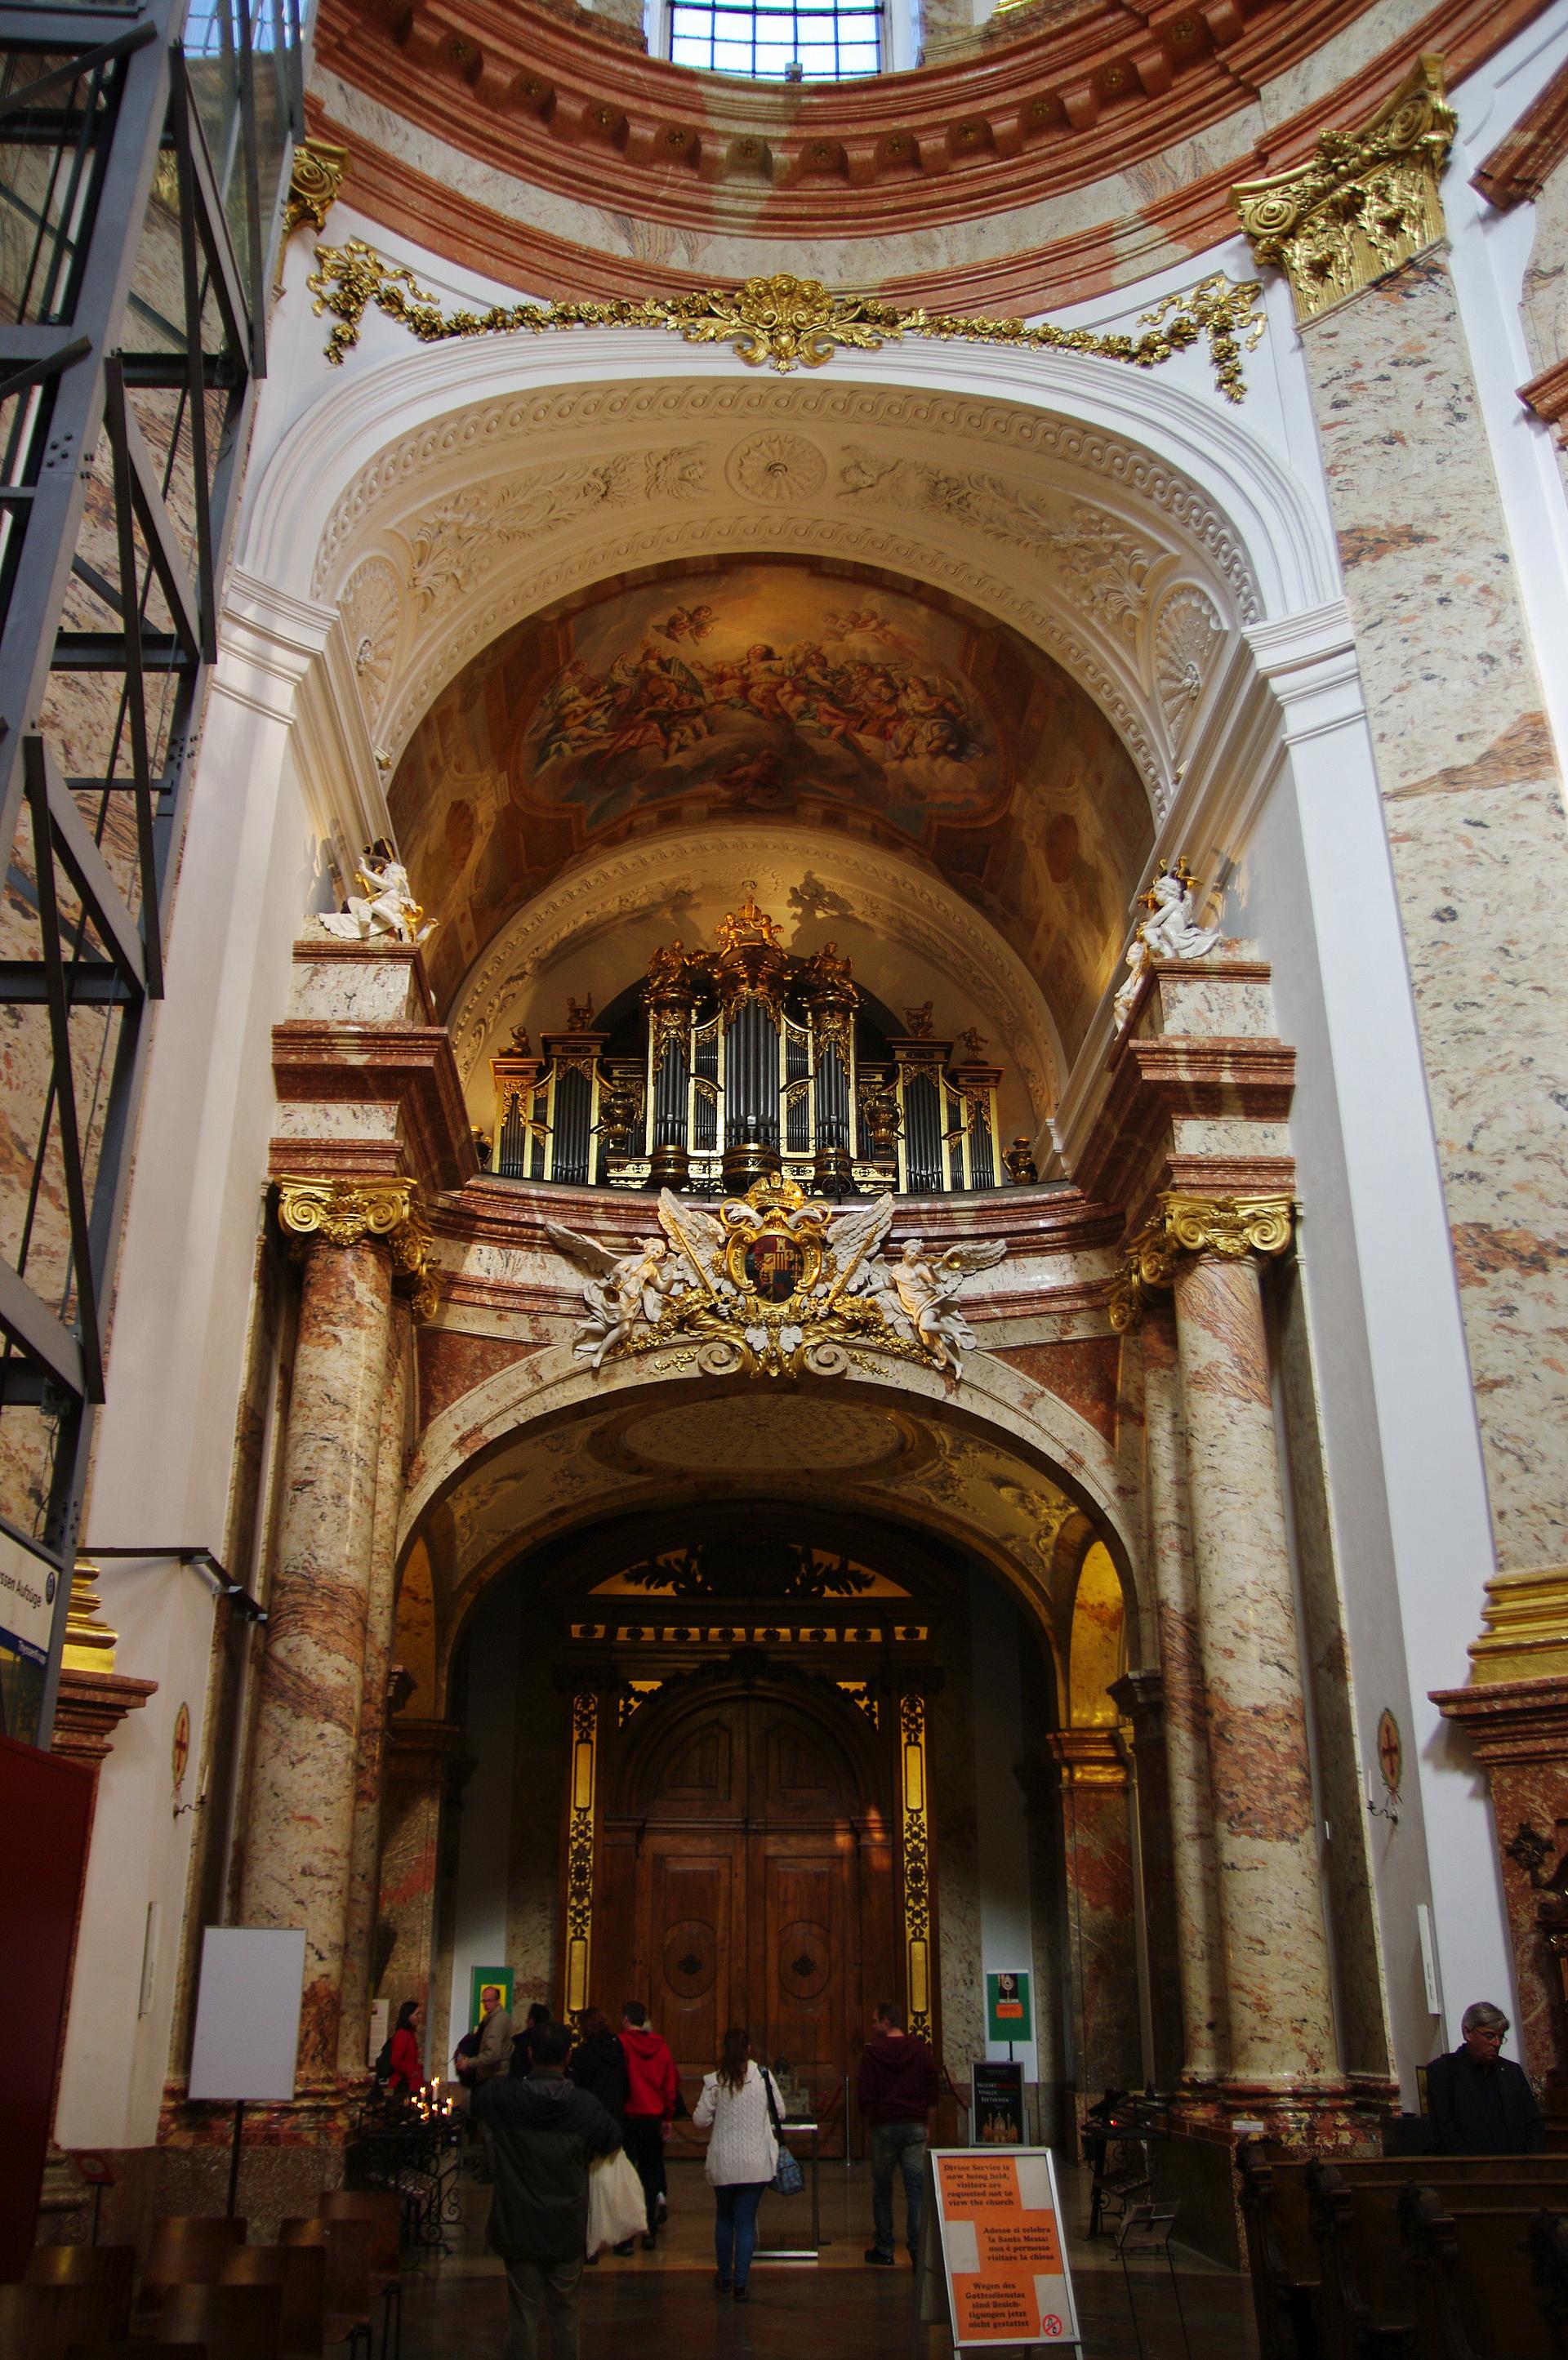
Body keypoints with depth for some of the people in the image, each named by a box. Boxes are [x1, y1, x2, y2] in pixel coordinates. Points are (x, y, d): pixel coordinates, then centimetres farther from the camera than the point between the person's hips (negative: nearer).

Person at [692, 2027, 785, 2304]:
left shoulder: (714, 2082, -8)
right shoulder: (763, 2076, -6)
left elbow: (700, 2120, -5)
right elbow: (780, 2113, 2)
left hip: (723, 2161, 0)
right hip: (756, 2161, 0)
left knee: (724, 2217, 19)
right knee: (746, 2219, 7)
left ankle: (724, 2276, 30)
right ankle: (740, 2282, 2)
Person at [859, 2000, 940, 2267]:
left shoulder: (871, 2052, -6)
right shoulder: (920, 2050, 3)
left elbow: (866, 2094, -7)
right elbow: (933, 2089, 6)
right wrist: (927, 2123, 14)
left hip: (884, 2125, -2)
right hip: (916, 2126, 2)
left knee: (882, 2190, 10)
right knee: (917, 2189, 3)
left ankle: (884, 2251, 14)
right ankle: (919, 2252, -2)